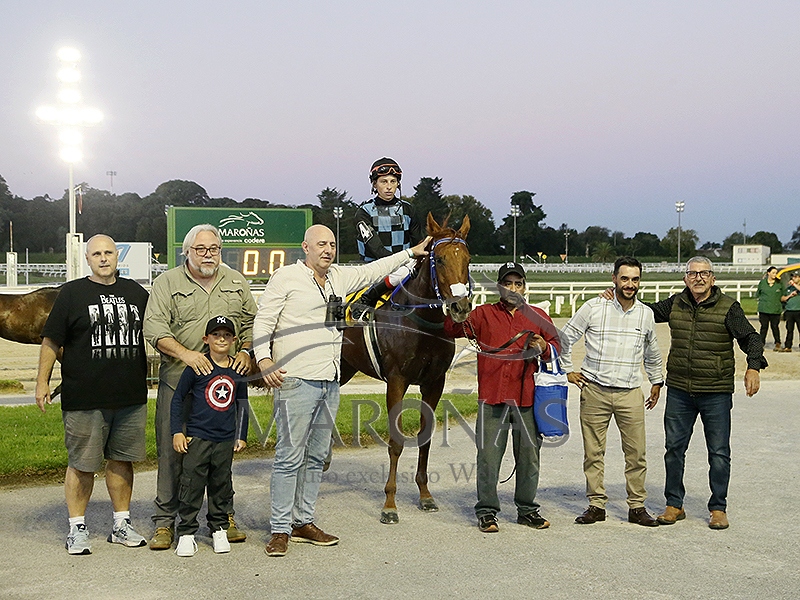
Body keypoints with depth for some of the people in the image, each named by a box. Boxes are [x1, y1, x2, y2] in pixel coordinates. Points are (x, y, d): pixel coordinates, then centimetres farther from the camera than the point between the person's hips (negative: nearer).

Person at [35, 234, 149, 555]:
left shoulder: (136, 292, 13)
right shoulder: (72, 293, 2)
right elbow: (51, 341, 2)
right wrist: (43, 381, -2)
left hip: (131, 396, 4)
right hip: (84, 399, -3)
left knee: (121, 459, 10)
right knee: (82, 464, 1)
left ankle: (121, 524, 21)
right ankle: (77, 528, 13)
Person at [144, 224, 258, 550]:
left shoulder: (236, 282, 13)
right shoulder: (167, 282, 1)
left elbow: (251, 322, 17)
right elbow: (154, 327, -9)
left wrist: (245, 351, -2)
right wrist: (185, 354, -22)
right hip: (178, 380, -3)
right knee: (171, 451, -1)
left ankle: (224, 518, 21)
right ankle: (165, 522, 9)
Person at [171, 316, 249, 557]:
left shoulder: (238, 370, 6)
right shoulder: (197, 366, -4)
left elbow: (242, 405, 16)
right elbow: (178, 398, 1)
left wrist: (241, 436, 15)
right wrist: (177, 431, -3)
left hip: (226, 440, 3)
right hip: (197, 437, -3)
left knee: (221, 485, 10)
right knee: (192, 485, -2)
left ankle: (219, 529, 23)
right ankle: (186, 533, 6)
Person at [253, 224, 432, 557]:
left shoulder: (340, 277, 16)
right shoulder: (286, 277, -2)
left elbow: (373, 270, 32)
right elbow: (263, 321, -7)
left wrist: (411, 252, 38)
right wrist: (263, 359, -21)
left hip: (330, 383, 7)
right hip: (295, 380, -7)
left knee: (316, 457, 11)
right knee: (290, 457, -7)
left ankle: (303, 523, 20)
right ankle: (280, 530, 0)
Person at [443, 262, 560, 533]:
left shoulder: (538, 316, 13)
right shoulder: (483, 315, 8)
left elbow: (557, 346, 15)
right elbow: (454, 330, -3)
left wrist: (544, 348, -8)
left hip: (527, 398, 2)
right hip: (492, 398, -2)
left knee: (529, 456, 8)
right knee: (489, 456, -2)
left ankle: (527, 509, 22)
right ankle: (487, 512, 8)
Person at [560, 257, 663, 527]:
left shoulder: (646, 314, 8)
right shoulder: (593, 308, -3)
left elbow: (652, 352, 25)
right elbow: (565, 337, 8)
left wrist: (656, 382, 28)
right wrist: (567, 371, 7)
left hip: (631, 393, 2)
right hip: (595, 392, -2)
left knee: (636, 452, 0)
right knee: (593, 452, 3)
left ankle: (637, 506, 11)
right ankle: (596, 505, 13)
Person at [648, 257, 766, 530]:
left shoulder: (728, 307, -3)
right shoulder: (675, 304, 6)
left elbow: (750, 337, -5)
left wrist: (753, 367, -21)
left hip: (716, 394, -3)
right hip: (679, 391, 3)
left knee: (719, 453, 3)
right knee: (674, 448, 8)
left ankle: (718, 508, 17)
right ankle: (674, 505, 21)